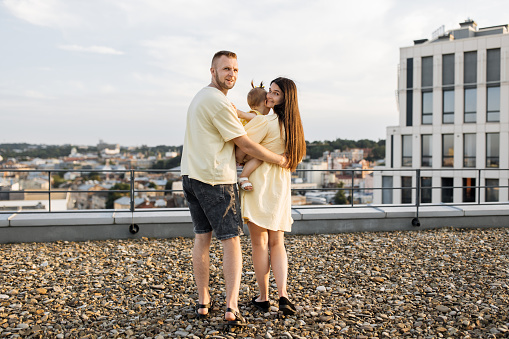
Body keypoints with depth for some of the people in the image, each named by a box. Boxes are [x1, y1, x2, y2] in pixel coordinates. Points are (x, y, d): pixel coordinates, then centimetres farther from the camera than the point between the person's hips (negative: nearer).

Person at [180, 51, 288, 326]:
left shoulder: (200, 97, 18)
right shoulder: (219, 102, -14)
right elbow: (246, 145, -11)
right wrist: (280, 160, -2)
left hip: (190, 176, 9)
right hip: (216, 180, -9)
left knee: (201, 238, 12)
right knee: (231, 241, -3)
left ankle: (203, 303, 19)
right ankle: (231, 307, -7)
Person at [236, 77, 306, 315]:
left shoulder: (264, 121, -14)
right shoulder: (292, 126, 10)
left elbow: (240, 153, -16)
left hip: (258, 184, -7)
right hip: (281, 188, 7)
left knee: (259, 242, 4)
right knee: (276, 243, 13)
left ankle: (263, 298, 13)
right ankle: (283, 294, 2)